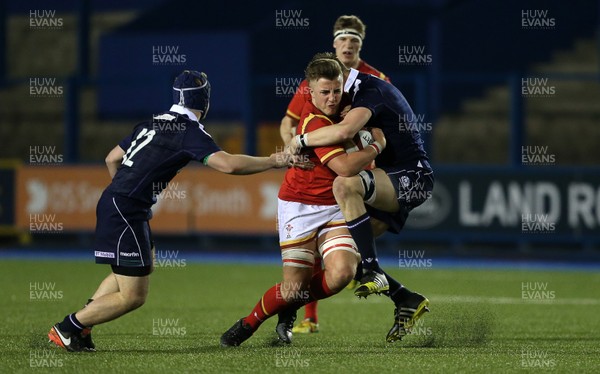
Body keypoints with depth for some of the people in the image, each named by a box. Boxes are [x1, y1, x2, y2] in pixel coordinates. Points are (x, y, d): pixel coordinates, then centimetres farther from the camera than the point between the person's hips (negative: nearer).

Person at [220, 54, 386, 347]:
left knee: (342, 273, -16)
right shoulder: (315, 122, -23)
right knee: (295, 286, -7)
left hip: (334, 207, 7)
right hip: (301, 206, -7)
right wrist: (376, 145, -16)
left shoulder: (330, 112, 2)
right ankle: (249, 323, 22)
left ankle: (290, 309, 12)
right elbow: (344, 166, -31)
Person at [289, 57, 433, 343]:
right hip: (399, 181, 10)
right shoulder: (375, 87, 17)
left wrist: (301, 140, -19)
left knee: (344, 185, -35)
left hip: (412, 177, -10)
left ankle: (373, 273, -34)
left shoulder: (370, 92, -14)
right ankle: (407, 302, 8)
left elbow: (344, 131, -33)